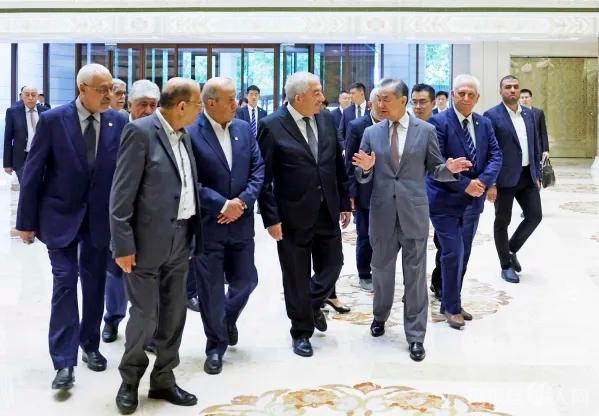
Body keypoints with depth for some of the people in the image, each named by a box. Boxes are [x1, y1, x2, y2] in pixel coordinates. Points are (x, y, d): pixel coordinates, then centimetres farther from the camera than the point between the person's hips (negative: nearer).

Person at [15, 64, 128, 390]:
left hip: (101, 216, 3)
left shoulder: (118, 122, -4)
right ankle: (64, 361, 0)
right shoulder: (52, 120, -10)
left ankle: (90, 345, 30)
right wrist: (27, 221, -6)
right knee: (64, 282, -4)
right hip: (61, 215, -2)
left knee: (94, 283, 13)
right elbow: (33, 173, -7)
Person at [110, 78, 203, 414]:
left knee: (174, 315, 13)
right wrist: (123, 244, -17)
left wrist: (194, 234, 9)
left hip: (181, 239, 7)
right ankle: (130, 379, 24)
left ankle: (163, 380, 28)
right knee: (145, 316, 2)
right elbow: (122, 193, -15)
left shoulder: (184, 135, 10)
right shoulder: (141, 131, -13)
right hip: (148, 240, -7)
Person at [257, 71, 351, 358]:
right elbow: (264, 177, -11)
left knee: (332, 265, 12)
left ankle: (313, 304, 41)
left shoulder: (327, 119, 4)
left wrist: (344, 203, 10)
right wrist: (271, 218, -14)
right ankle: (302, 331, 24)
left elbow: (337, 164, 10)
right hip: (294, 215, -4)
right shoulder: (272, 126, -12)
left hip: (327, 211, 5)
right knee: (297, 277, 7)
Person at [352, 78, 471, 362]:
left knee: (415, 274, 2)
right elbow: (363, 177, 3)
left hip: (413, 211, -2)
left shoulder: (426, 130, -1)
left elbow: (434, 170, 4)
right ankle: (380, 316, 40)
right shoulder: (371, 133, 3)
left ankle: (415, 336, 11)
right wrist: (365, 168, -19)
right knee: (381, 269, 16)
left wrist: (449, 168, -17)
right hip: (382, 211, 2)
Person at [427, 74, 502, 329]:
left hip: (473, 200, 6)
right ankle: (452, 307, 9)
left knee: (463, 255, 13)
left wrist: (483, 181, -15)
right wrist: (465, 184, -20)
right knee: (453, 255, -7)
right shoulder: (439, 122, -11)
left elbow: (495, 156, 3)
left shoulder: (485, 124, 8)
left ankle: (451, 302, 27)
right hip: (445, 201, -6)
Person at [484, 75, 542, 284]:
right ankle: (506, 265, 18)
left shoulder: (529, 114, 10)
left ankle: (511, 249, 27)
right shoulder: (491, 116, -9)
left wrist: (537, 174, 11)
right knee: (502, 221, 5)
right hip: (505, 178, -6)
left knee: (535, 215, 5)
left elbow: (535, 146, 15)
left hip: (527, 176, 6)